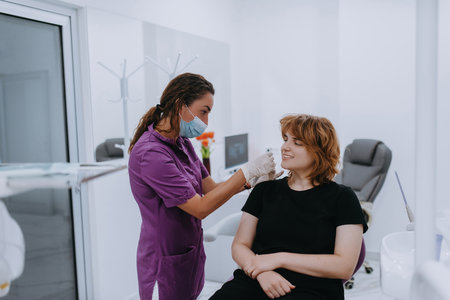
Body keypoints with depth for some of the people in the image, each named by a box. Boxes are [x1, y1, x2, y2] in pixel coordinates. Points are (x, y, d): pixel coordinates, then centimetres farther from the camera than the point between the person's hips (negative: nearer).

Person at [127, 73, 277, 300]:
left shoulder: (182, 144, 3)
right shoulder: (150, 153, -25)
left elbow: (210, 188, 4)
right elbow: (201, 208, -24)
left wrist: (254, 179, -9)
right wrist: (247, 171, -21)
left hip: (190, 255, 8)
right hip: (167, 262, -8)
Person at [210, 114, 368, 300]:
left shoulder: (342, 198, 5)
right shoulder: (265, 190, 14)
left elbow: (345, 267, -4)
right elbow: (239, 245, 11)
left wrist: (279, 258, -10)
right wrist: (261, 273, -11)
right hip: (255, 283, 3)